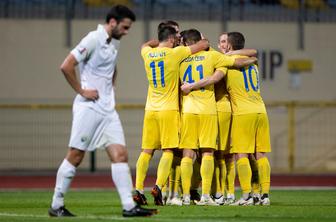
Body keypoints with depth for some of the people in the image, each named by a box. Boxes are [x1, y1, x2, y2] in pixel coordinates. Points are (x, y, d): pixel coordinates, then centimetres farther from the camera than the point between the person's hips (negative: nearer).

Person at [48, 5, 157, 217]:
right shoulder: (94, 39, -13)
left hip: (108, 109, 8)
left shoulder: (115, 43, 13)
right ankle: (56, 206, 7)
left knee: (120, 154, -2)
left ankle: (129, 206, -5)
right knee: (75, 156, -2)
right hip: (89, 107, -8)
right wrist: (81, 91, -14)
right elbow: (66, 66, -19)